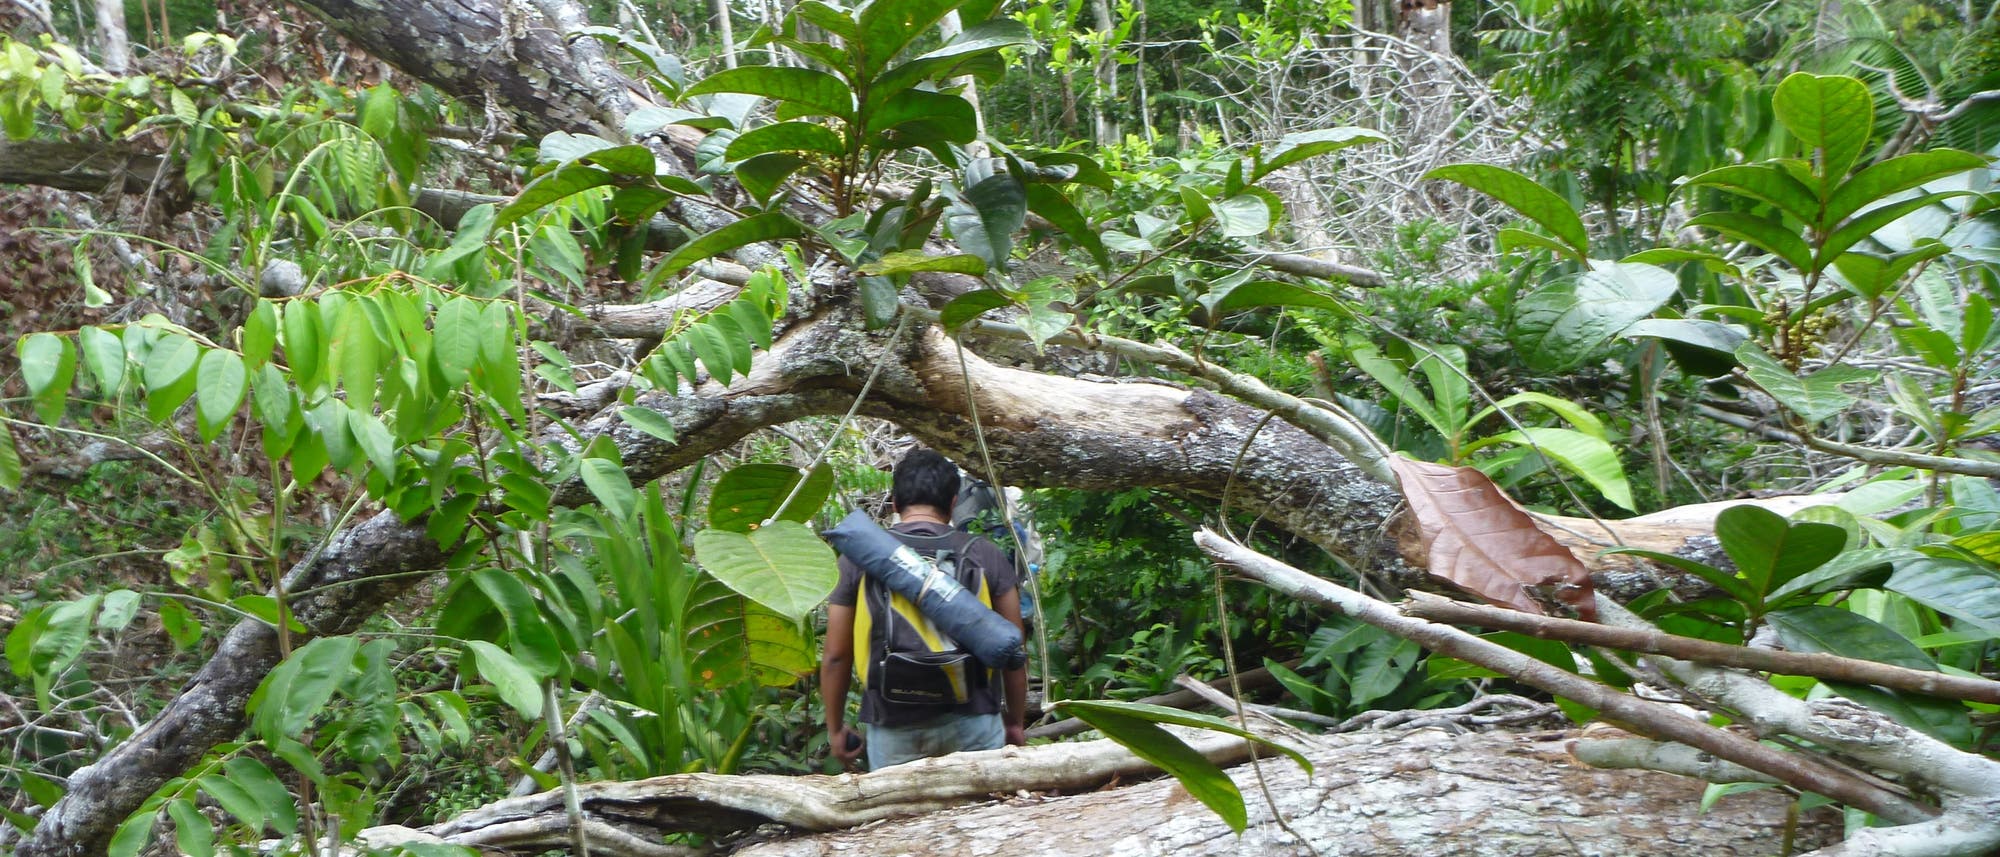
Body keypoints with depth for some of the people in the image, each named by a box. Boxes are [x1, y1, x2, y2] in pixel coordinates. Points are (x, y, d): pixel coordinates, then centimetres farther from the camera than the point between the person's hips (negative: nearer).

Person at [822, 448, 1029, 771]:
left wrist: (835, 728, 14)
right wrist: (1016, 722, 16)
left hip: (892, 730, 0)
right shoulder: (985, 556, 1)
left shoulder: (858, 558, 1)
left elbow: (835, 656, 2)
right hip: (970, 721, 0)